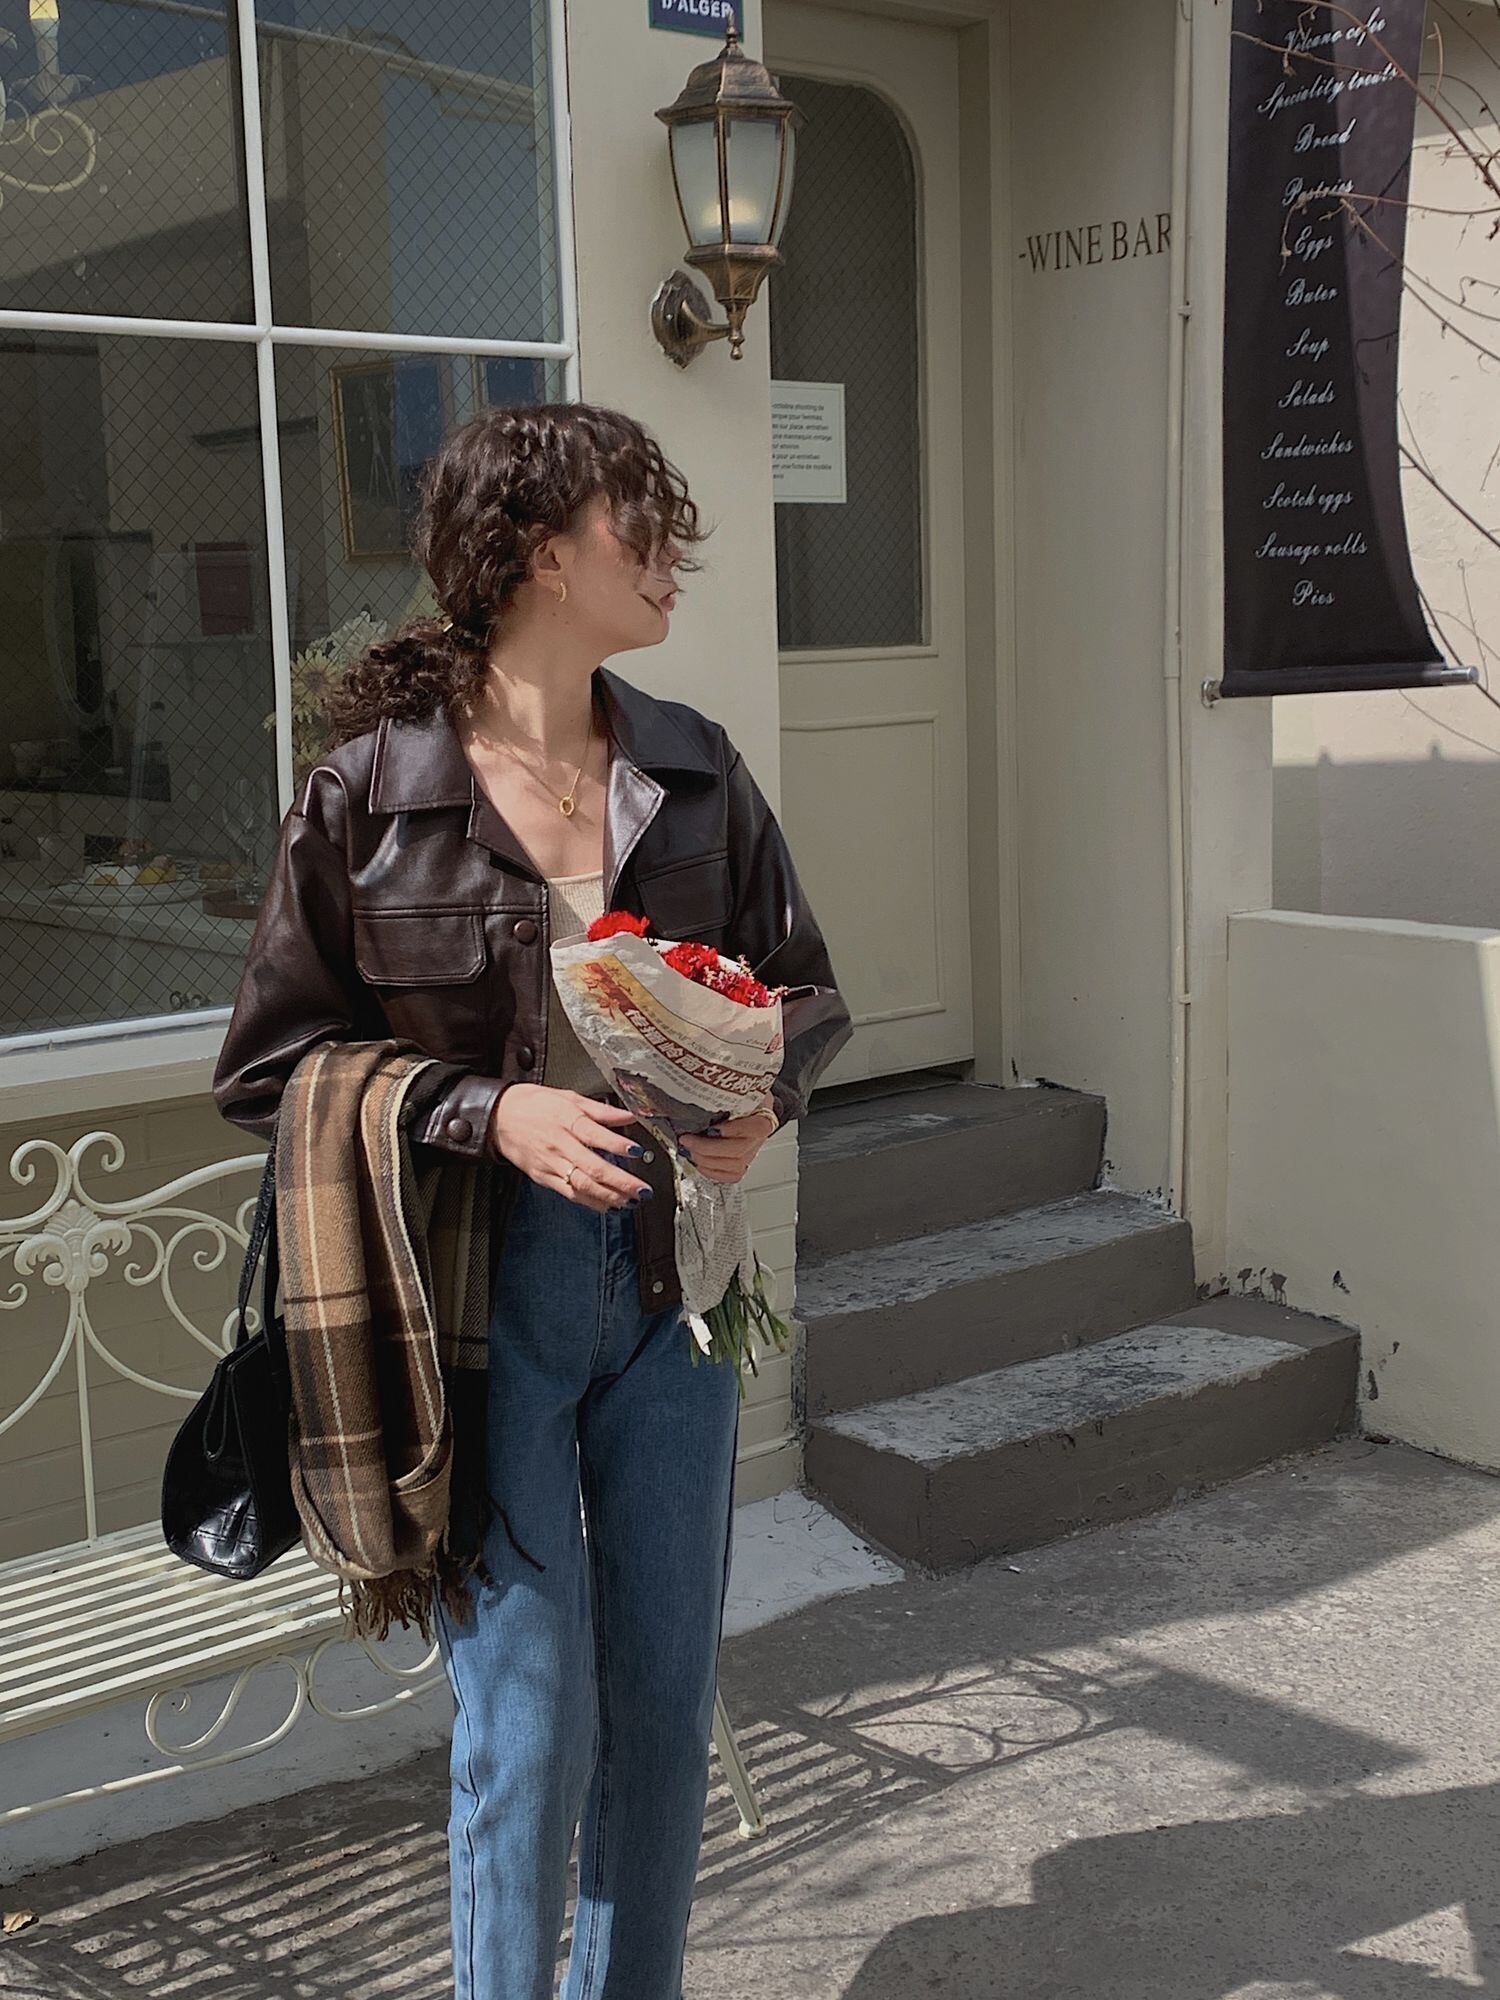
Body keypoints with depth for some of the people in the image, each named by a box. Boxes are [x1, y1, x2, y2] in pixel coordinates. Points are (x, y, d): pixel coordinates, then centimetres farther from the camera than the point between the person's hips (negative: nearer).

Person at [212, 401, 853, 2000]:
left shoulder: (693, 769, 5)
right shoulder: (367, 791, -7)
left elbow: (805, 985, 13)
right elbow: (270, 1060, -4)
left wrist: (766, 1094, -9)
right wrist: (487, 1114, -17)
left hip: (669, 1280, 5)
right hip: (477, 1292, -4)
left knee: (666, 1701, 14)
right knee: (529, 1723, 1)